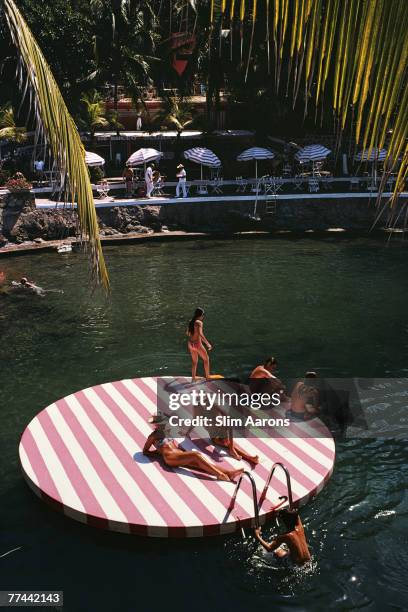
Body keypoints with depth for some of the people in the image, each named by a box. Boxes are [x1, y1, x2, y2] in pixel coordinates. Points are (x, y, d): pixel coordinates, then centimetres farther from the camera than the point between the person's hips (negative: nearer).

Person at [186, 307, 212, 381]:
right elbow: (200, 334, -28)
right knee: (206, 359, 15)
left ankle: (193, 378, 20)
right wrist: (207, 343, -25)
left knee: (195, 362, 20)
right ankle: (207, 376, 20)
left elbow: (187, 333, 17)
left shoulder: (191, 322, 7)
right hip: (197, 344, -6)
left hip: (190, 344, 6)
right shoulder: (199, 322, -15)